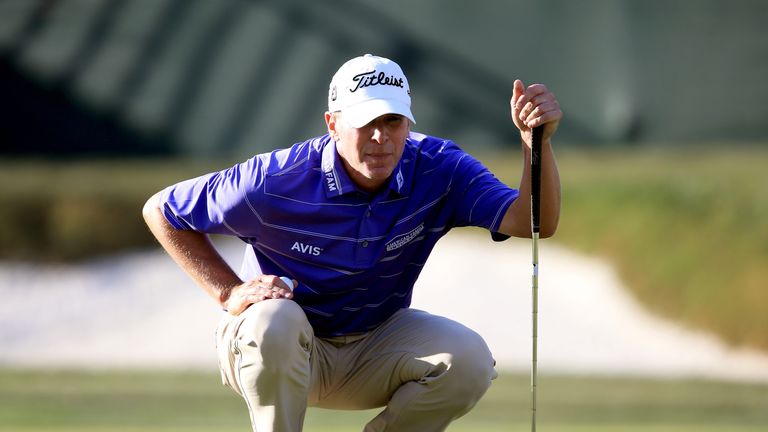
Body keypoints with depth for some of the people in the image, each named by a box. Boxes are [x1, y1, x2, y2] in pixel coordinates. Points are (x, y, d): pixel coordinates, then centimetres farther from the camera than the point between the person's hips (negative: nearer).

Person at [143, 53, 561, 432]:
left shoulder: (438, 169, -15)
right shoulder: (277, 181, -22)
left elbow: (532, 222, -27)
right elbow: (161, 209, -11)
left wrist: (538, 140, -43)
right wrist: (229, 292, -18)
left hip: (374, 350, 3)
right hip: (276, 353, -3)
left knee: (469, 360, -23)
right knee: (275, 319, -38)